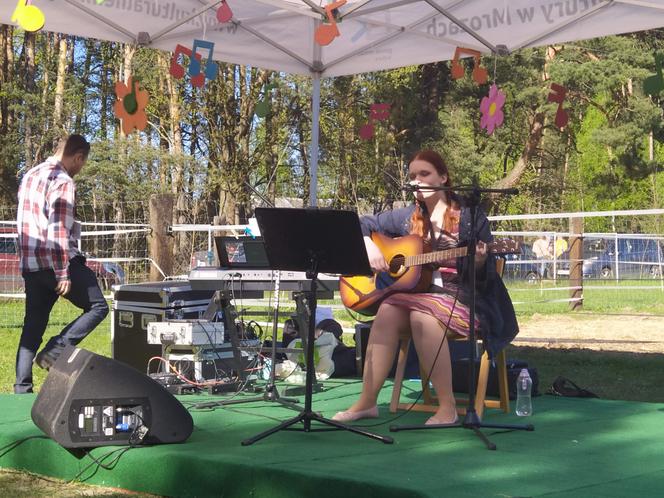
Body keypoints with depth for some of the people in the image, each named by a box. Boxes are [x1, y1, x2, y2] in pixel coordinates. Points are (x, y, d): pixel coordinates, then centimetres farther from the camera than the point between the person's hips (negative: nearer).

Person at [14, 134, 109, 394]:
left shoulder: (30, 176, 17)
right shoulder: (63, 181, -11)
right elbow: (59, 230, -18)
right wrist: (62, 273, -19)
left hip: (30, 265, 9)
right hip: (57, 262, -9)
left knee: (32, 326, 11)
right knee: (98, 306, 2)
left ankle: (21, 389, 8)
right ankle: (54, 351, -10)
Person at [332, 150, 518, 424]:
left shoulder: (469, 216, -1)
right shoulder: (408, 217, 11)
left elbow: (486, 277, -3)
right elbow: (363, 224, 18)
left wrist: (479, 262, -25)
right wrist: (368, 245, -2)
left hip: (461, 299, -4)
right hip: (416, 292, 4)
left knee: (422, 315, -35)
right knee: (388, 310, -28)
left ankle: (447, 408, -30)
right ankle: (367, 402, -24)